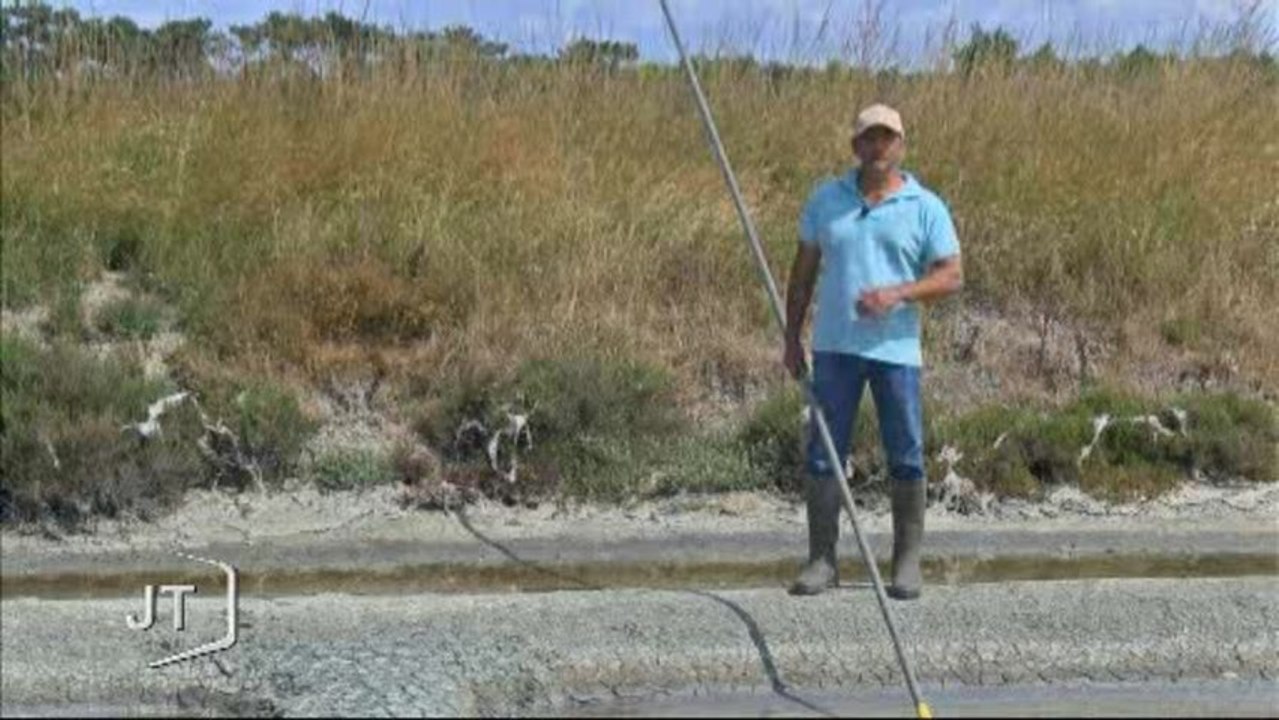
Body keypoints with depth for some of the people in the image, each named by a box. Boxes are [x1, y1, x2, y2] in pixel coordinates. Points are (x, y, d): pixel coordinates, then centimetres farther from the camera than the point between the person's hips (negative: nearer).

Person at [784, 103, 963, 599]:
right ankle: (822, 560, 8)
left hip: (896, 349, -2)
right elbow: (804, 270, 13)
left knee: (906, 459, 2)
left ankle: (908, 563, 13)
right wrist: (791, 336, 8)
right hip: (834, 347, 2)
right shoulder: (826, 199, 9)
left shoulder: (925, 208, 2)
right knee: (823, 454, 1)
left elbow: (952, 276, -3)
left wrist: (898, 293, -18)